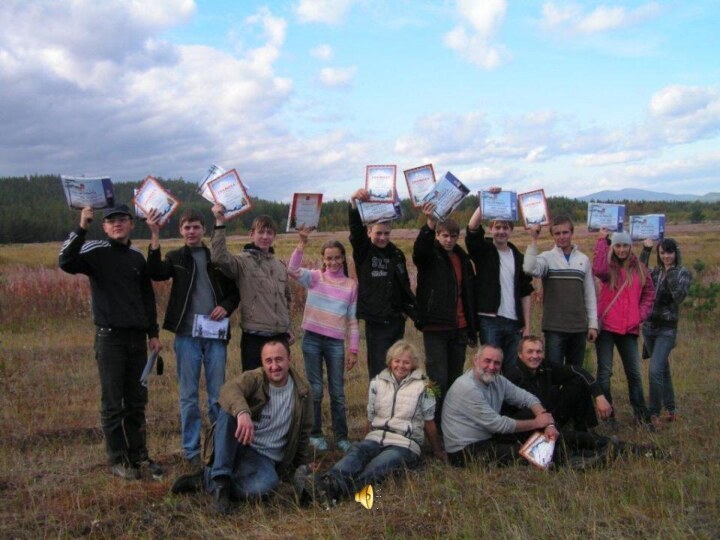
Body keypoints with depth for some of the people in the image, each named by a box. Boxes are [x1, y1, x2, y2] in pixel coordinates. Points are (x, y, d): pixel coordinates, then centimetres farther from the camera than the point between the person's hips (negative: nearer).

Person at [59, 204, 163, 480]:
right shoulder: (96, 251, -5)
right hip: (110, 337, -5)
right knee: (113, 403, 2)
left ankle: (138, 454, 23)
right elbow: (66, 262, -26)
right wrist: (81, 228, -32)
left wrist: (153, 333, 13)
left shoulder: (137, 256, 11)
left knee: (137, 401, 11)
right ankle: (118, 460, 12)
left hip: (137, 337, 5)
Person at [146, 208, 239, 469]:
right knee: (189, 396, 5)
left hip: (215, 335, 1)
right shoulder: (175, 257, 6)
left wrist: (226, 307, -7)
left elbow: (235, 290, 14)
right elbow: (157, 274, -15)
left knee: (218, 395, 6)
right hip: (186, 335, -1)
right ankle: (192, 451, 14)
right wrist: (155, 237, -23)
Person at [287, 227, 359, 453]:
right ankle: (315, 434, 17)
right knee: (315, 390, 4)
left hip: (336, 343, 1)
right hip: (312, 340, -1)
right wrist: (302, 243, -27)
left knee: (337, 392, 6)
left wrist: (353, 350, 3)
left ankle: (341, 436, 15)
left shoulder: (351, 285, 7)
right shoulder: (315, 277, 2)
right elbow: (293, 270, -18)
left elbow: (352, 320, 7)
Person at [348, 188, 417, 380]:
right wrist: (354, 202, -40)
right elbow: (355, 227, -23)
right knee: (379, 371, -4)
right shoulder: (363, 251, -4)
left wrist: (416, 313, 15)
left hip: (396, 321, 5)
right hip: (376, 322, -5)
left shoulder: (397, 254, 9)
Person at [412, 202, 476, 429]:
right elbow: (419, 249, -27)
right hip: (436, 327, -5)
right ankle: (435, 425, 3)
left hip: (458, 327, 5)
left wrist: (472, 327, 14)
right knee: (438, 379, -6)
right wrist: (430, 224, -45)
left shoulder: (463, 259, 12)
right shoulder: (430, 255, -2)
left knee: (455, 378, 12)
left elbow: (468, 294, 16)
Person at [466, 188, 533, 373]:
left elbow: (525, 293, 13)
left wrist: (527, 325, 7)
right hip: (489, 320, -4)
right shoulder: (483, 250, 3)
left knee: (513, 370, 6)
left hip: (514, 323, 4)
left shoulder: (518, 257, 13)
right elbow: (472, 228, -16)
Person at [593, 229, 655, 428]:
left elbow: (649, 294, 17)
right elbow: (598, 270, -26)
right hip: (606, 327, -3)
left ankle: (640, 415, 20)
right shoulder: (608, 267, -2)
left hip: (629, 329, 3)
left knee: (634, 373, 10)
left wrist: (641, 315, 2)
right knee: (604, 372, 1)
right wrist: (601, 240, -20)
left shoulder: (639, 269, 8)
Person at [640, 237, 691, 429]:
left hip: (667, 329, -5)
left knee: (655, 370, -16)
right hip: (649, 326, 5)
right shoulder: (655, 271, 10)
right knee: (663, 368, 16)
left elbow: (679, 296, -17)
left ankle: (654, 413, -6)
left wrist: (671, 273, -19)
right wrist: (645, 251, -8)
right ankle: (670, 408, 28)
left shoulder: (683, 273, -3)